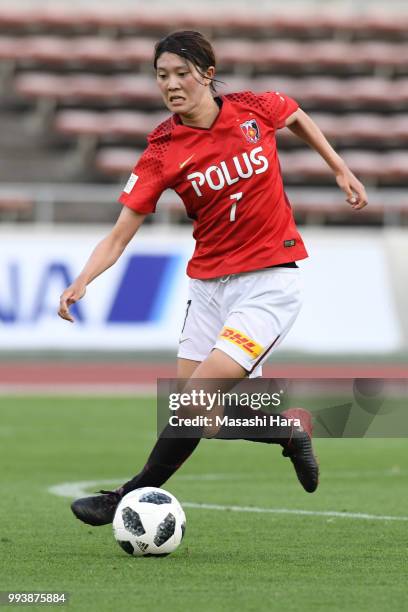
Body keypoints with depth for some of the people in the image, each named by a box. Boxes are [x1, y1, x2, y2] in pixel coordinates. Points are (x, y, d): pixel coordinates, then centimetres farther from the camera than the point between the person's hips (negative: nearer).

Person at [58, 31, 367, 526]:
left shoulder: (255, 110, -8)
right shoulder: (163, 151, -8)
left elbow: (298, 118, 17)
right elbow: (121, 234, -11)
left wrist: (340, 169, 17)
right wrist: (82, 281, -26)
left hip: (269, 280, -3)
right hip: (208, 284, 3)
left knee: (201, 393, -16)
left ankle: (133, 496, -4)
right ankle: (290, 425, 31)